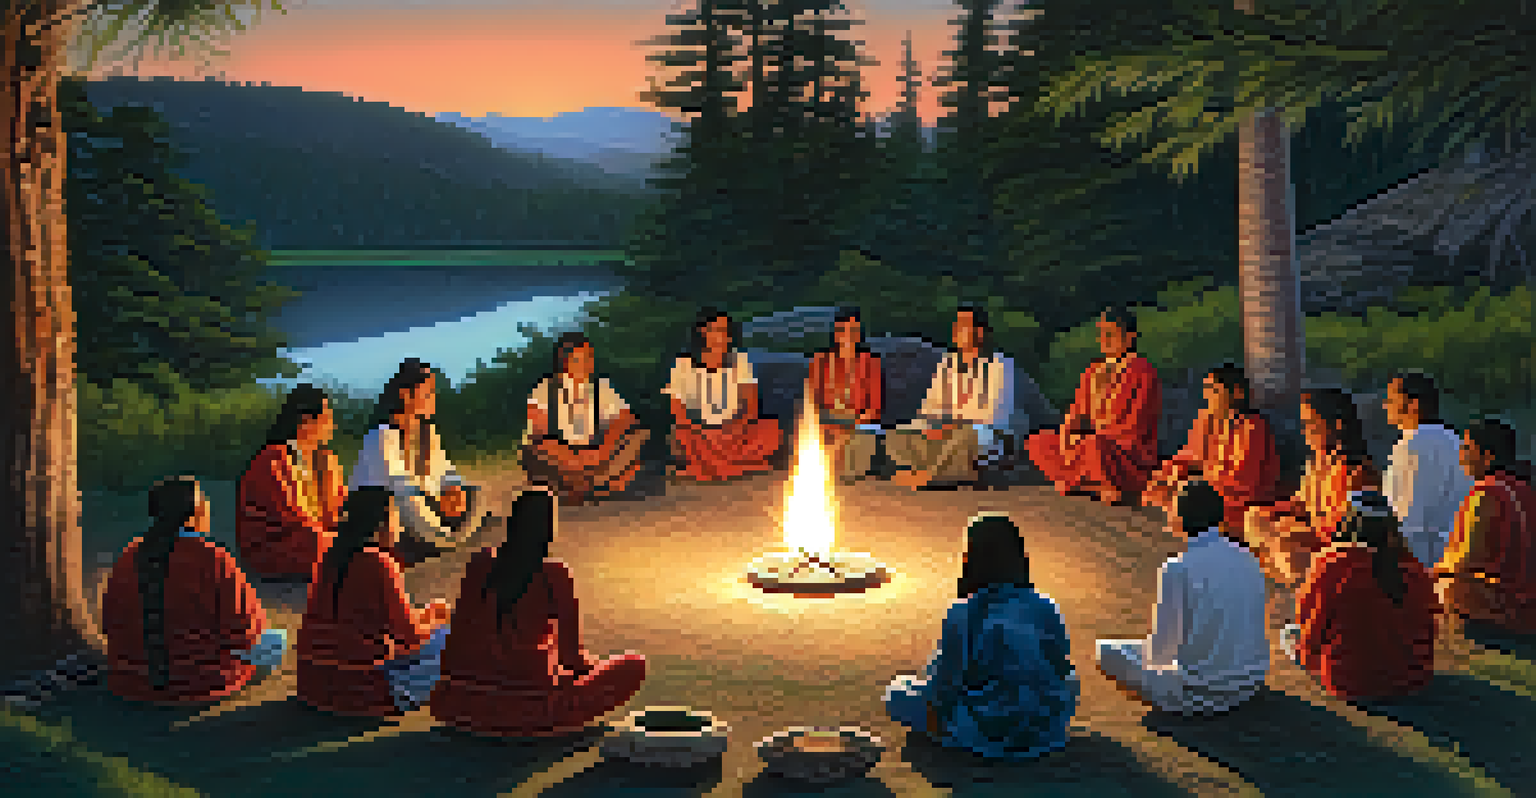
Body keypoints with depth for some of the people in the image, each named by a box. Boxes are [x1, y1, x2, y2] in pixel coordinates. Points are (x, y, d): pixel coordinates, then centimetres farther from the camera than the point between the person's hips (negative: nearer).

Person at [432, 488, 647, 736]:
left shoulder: (479, 564, 1)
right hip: (527, 713, -5)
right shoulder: (555, 575, -10)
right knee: (634, 665, 5)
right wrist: (588, 663, 21)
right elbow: (570, 654, -3)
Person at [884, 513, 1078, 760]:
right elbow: (1064, 674, 5)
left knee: (897, 691, 12)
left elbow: (942, 688, -12)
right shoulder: (1049, 609, -6)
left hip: (991, 740, -5)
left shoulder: (962, 617, -19)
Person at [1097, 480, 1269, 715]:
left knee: (1108, 651, 13)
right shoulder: (1248, 560, -2)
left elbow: (1161, 645, -16)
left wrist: (1149, 653, 8)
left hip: (1200, 692, -7)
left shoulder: (1177, 569, -21)